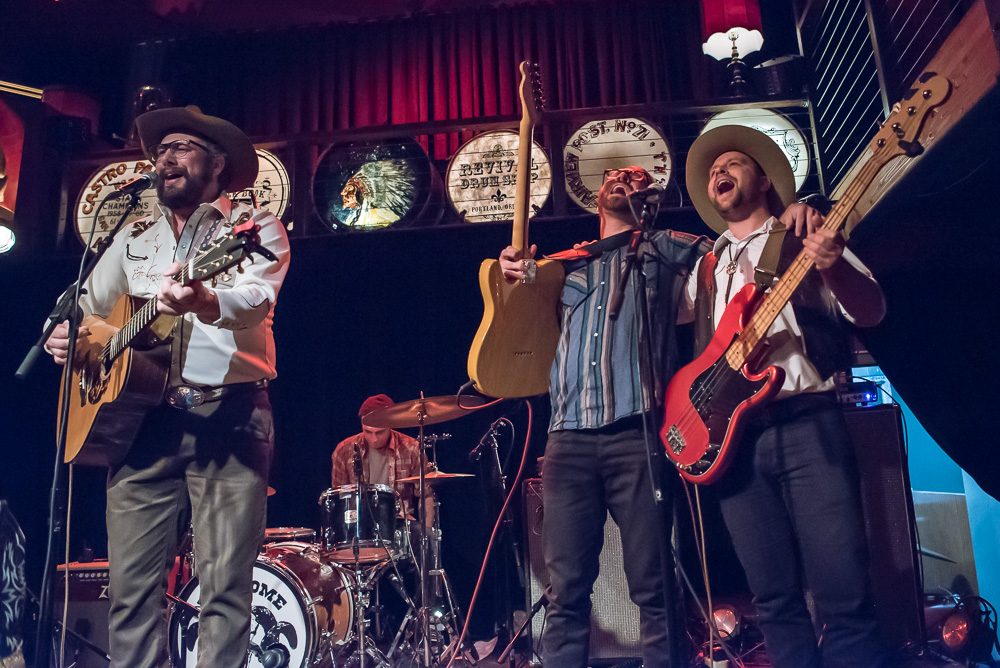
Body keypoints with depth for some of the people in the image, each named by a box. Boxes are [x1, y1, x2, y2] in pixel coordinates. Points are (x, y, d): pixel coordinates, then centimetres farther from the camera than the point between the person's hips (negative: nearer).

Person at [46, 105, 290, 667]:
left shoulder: (255, 227, 5)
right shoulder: (135, 238, 23)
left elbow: (257, 297, -15)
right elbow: (88, 305, 28)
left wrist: (203, 301, -36)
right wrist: (65, 334, 5)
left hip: (228, 414, -4)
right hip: (138, 414, 5)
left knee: (226, 583, -7)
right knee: (132, 581, 2)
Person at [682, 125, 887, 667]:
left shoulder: (807, 237, 11)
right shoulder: (704, 267, 22)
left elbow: (870, 312, -1)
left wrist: (833, 265, -20)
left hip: (808, 419, -3)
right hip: (731, 432, 3)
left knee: (843, 596, -8)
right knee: (775, 600, 4)